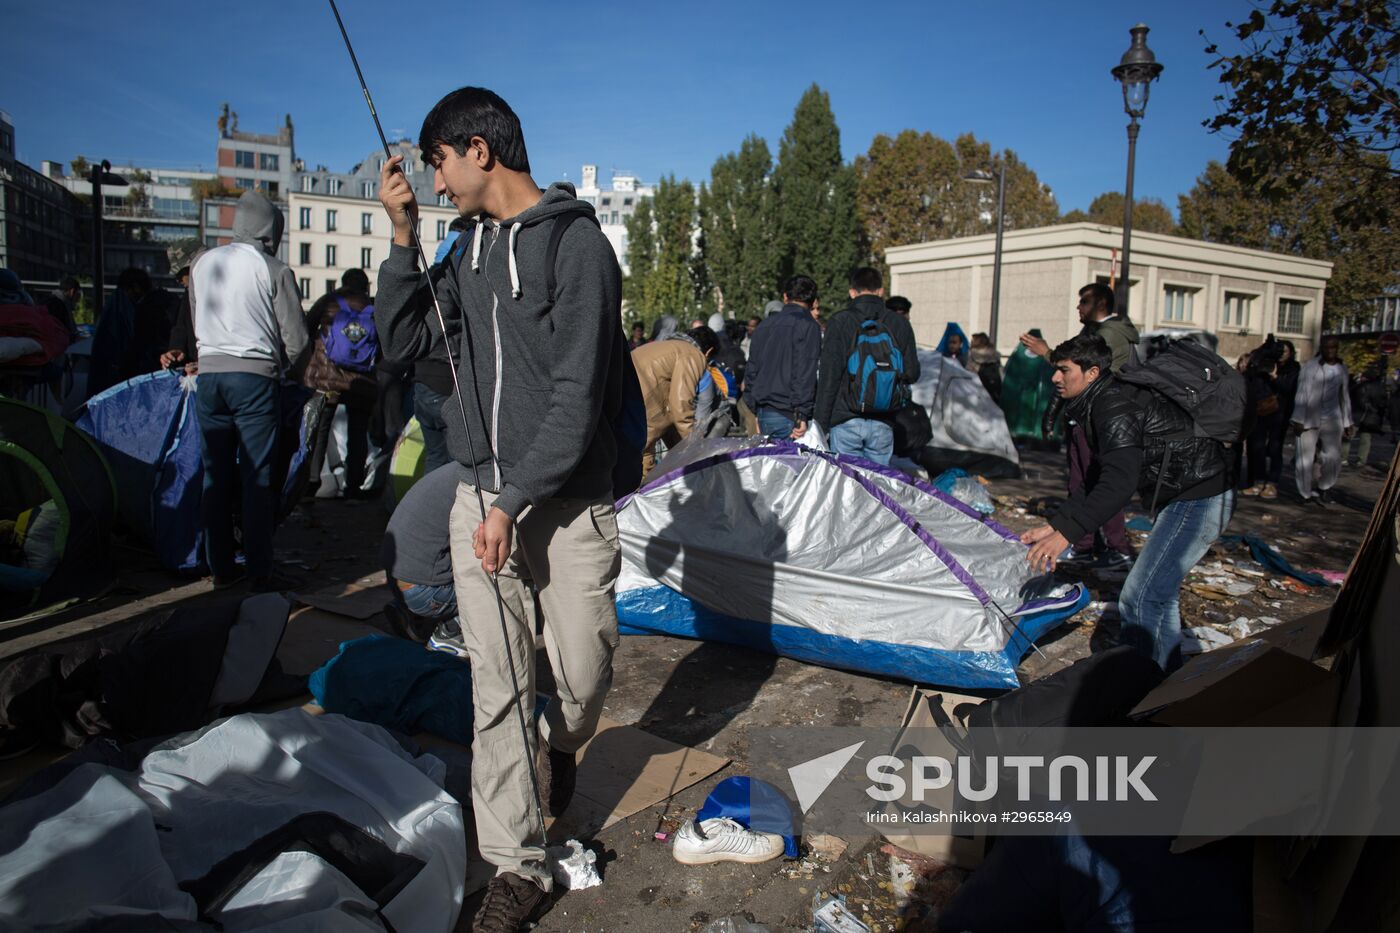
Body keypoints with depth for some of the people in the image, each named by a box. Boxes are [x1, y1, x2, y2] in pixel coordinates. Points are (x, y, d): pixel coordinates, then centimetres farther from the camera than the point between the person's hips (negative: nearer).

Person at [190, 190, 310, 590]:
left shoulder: (202, 263, 10)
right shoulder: (274, 270, -4)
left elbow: (198, 322, 18)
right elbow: (296, 339, -4)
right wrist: (290, 372, 15)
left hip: (209, 373, 4)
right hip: (254, 376, -4)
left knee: (216, 474, 10)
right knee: (257, 477, -1)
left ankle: (220, 567, 16)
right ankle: (260, 572, 2)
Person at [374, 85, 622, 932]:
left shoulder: (577, 244, -11)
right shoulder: (472, 246, 11)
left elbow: (577, 396, -17)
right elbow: (404, 344, 13)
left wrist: (516, 502, -16)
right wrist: (403, 239, 3)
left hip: (568, 505, -5)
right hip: (480, 497, 6)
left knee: (581, 674, 4)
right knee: (497, 687, 6)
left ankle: (558, 750, 40)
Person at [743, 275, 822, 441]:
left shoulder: (765, 325, 15)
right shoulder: (808, 326, -7)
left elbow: (751, 370, 18)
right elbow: (805, 374, -15)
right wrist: (802, 416, -16)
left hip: (764, 414, 7)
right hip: (787, 415, -7)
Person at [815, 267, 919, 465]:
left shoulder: (839, 322, -2)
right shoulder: (900, 324, 6)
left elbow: (828, 376, -6)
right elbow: (912, 374, 7)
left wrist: (822, 424, -2)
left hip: (846, 421, -2)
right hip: (883, 424, 3)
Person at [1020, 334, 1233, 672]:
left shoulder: (1114, 405, -19)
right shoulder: (1100, 404, 13)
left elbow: (1120, 482, -32)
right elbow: (1099, 481, 16)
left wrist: (1066, 532, -35)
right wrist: (1053, 525, 8)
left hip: (1199, 498, -11)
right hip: (1185, 496, 11)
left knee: (1141, 598, -14)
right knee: (1159, 593, 19)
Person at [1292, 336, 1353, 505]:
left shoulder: (1342, 368, 10)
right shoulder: (1310, 366, -6)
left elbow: (1344, 396, 17)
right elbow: (1302, 394, -8)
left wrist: (1347, 423, 16)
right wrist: (1298, 420, -13)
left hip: (1331, 418, 4)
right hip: (1309, 418, -4)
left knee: (1333, 456, -2)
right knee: (1305, 458, -2)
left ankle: (1324, 488, 18)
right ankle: (1307, 493, 11)